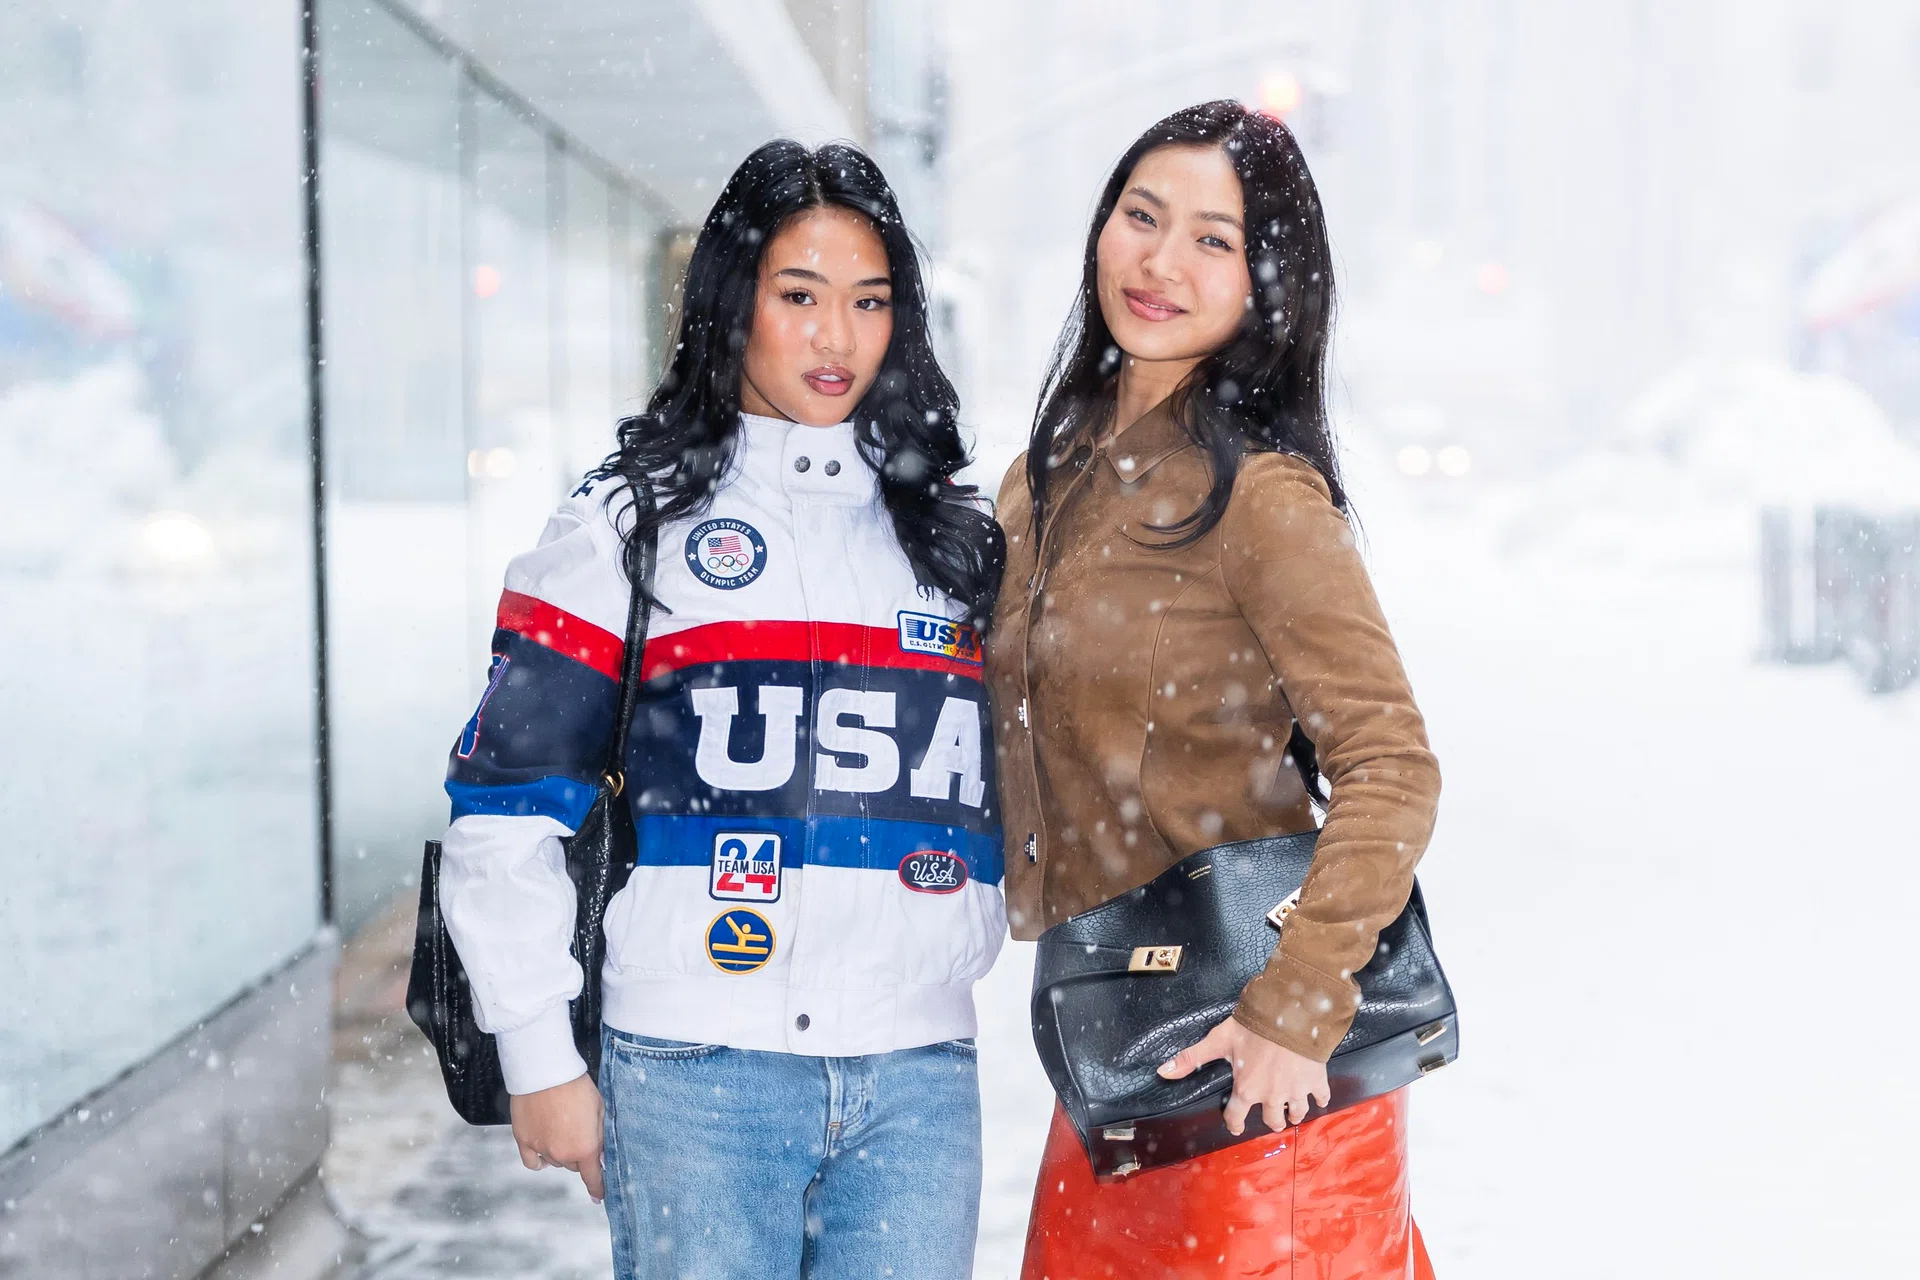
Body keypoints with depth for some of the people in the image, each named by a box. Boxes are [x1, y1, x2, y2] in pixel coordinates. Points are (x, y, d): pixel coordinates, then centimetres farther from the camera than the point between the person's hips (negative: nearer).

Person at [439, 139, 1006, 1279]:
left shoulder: (957, 534, 15)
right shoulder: (632, 521, 4)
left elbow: (1019, 796, 20)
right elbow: (509, 799, 1)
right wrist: (540, 1056, -3)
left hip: (919, 1080, 3)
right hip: (695, 1075, -3)